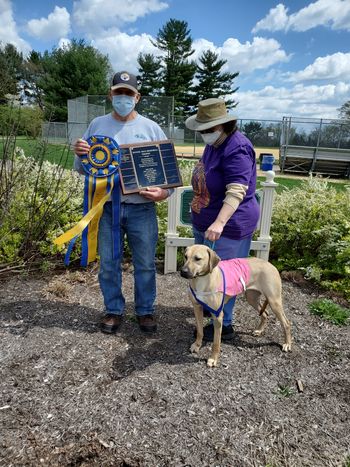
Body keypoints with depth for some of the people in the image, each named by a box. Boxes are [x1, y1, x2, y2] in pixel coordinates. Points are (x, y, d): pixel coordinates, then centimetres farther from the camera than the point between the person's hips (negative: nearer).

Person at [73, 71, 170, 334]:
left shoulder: (151, 127, 3)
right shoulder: (97, 125, 7)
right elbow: (82, 168, 10)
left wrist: (165, 192, -17)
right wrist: (79, 154, -13)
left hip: (141, 209, -1)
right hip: (107, 208, 1)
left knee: (145, 265, 9)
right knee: (109, 264, 11)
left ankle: (145, 310, 28)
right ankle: (114, 310, 30)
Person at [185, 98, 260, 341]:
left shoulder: (237, 149, -22)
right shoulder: (213, 144, 9)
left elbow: (237, 191, -32)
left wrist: (219, 223, -43)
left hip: (227, 226, -10)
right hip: (204, 223, 10)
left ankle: (224, 325, 19)